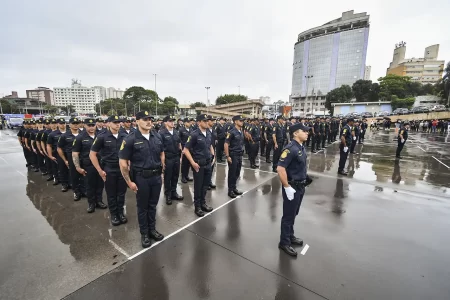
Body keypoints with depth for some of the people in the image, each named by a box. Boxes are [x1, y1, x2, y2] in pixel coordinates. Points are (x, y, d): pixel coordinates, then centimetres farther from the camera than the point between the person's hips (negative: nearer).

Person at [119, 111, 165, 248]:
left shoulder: (157, 136, 0)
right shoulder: (131, 139, -13)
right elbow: (123, 162, -10)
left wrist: (161, 172, 9)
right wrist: (129, 182, -9)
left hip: (156, 176, 4)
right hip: (141, 177, -3)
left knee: (153, 205, 18)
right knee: (142, 207, 13)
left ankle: (152, 229, 38)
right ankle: (144, 233, 32)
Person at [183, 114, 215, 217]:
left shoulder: (209, 133, 5)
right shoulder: (194, 134, -14)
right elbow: (186, 150, -14)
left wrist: (213, 157, 11)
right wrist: (193, 163, -17)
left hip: (208, 163, 6)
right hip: (199, 164, -6)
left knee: (206, 184, 16)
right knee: (198, 186, 8)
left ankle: (203, 203, 34)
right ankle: (197, 206, 25)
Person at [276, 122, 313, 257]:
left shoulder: (301, 147, 6)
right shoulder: (290, 149, -23)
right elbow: (280, 169, -28)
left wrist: (305, 179, 16)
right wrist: (287, 187, -24)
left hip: (300, 186, 9)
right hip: (292, 187, -9)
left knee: (293, 214, 22)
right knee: (288, 216, 6)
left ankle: (290, 236, 41)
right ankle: (284, 242, 24)